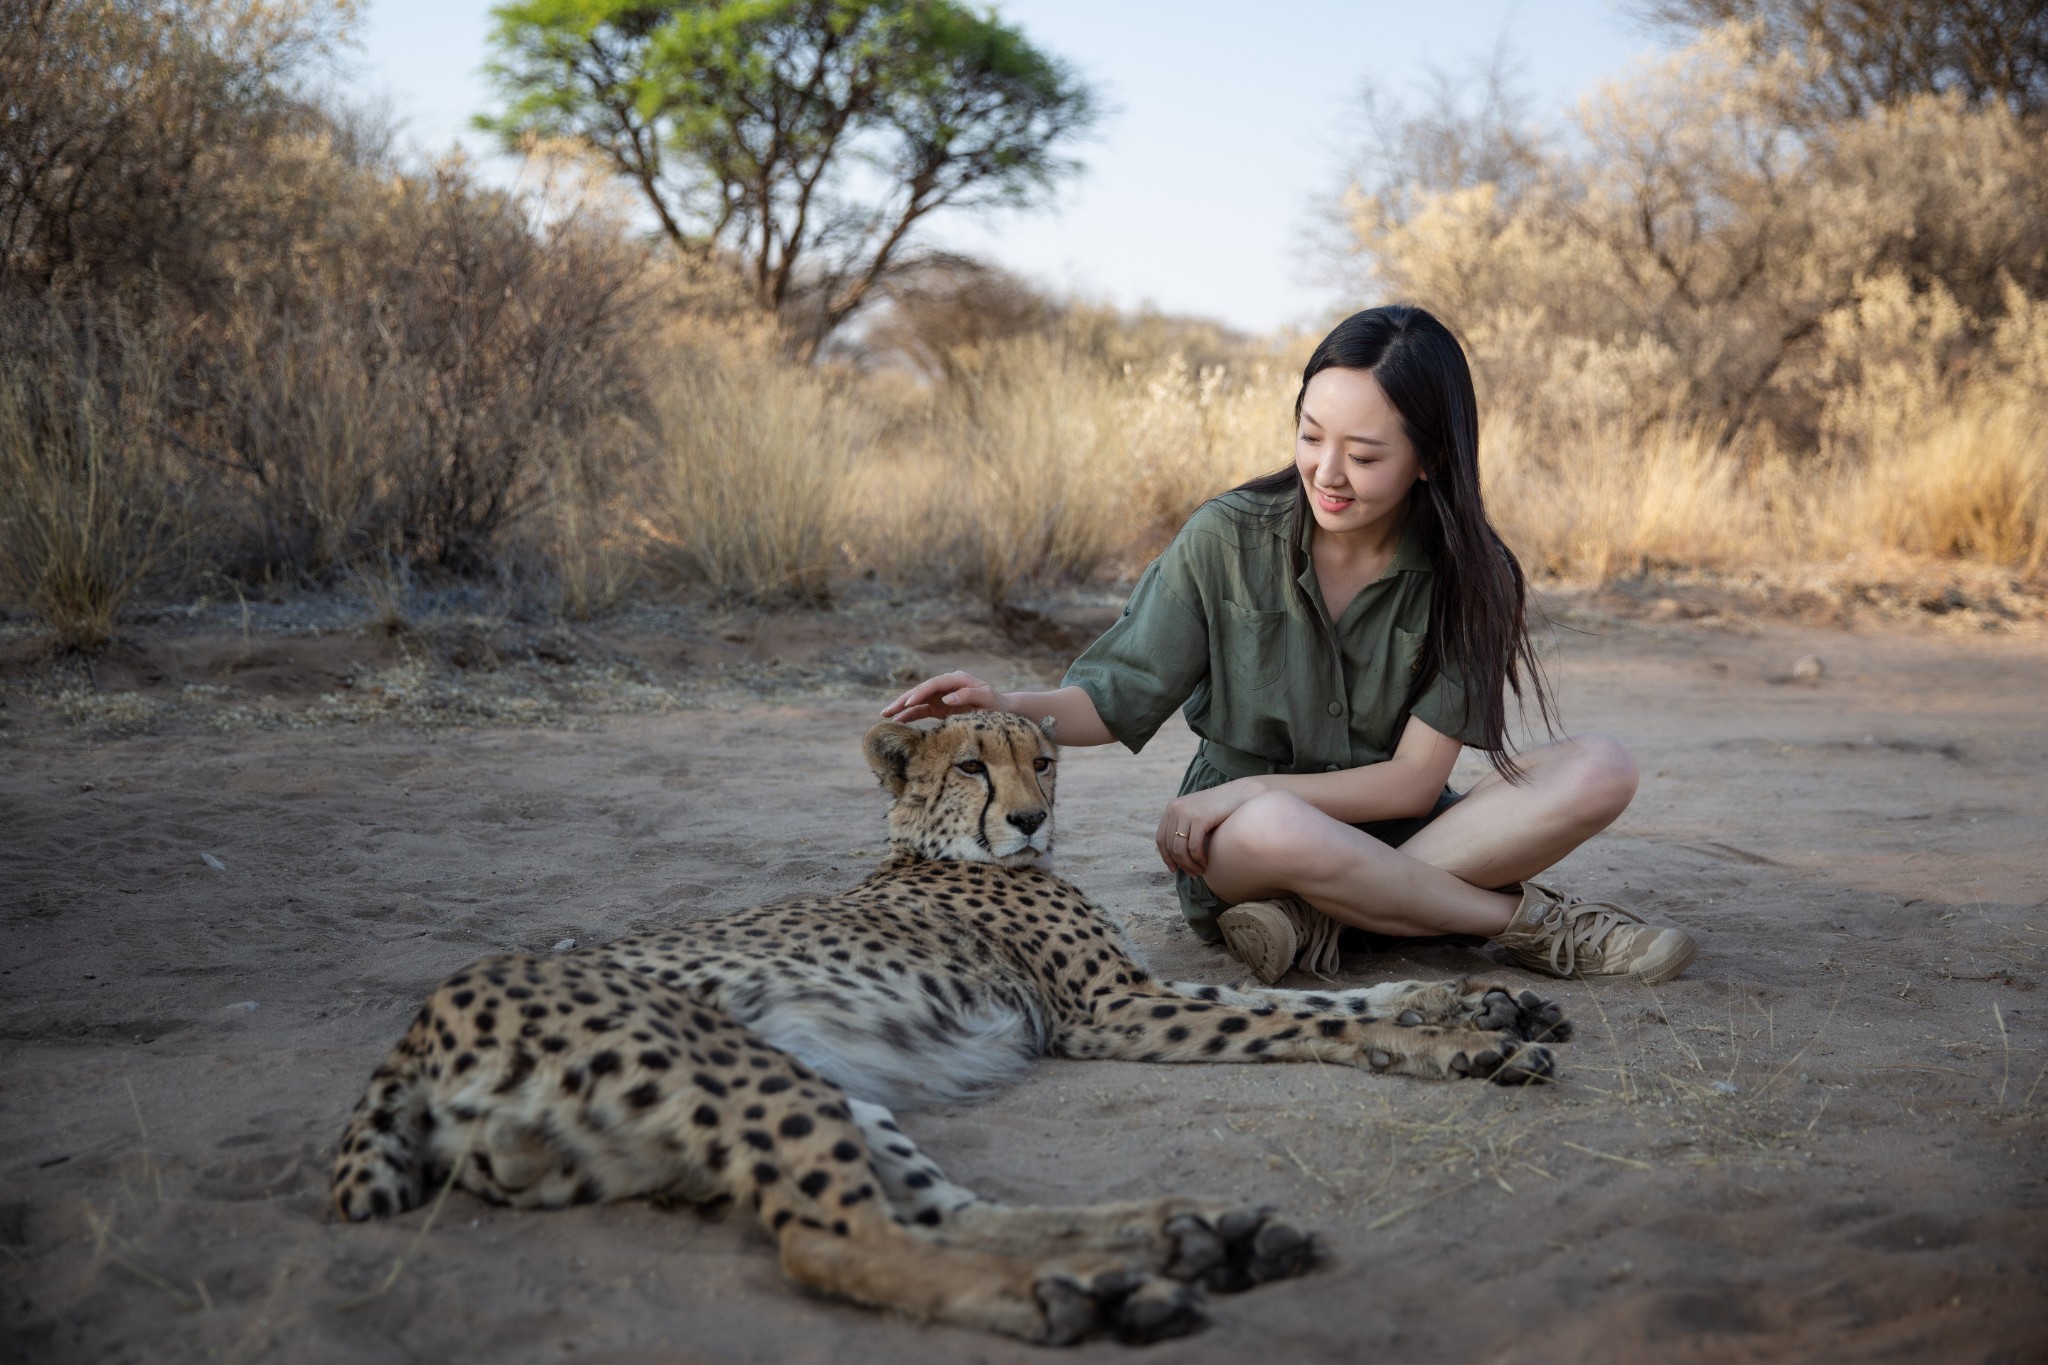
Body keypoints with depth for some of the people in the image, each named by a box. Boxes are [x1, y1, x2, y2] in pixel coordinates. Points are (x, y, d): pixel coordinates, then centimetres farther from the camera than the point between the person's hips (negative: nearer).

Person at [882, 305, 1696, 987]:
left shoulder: (1467, 576, -8)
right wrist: (1009, 709, -27)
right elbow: (1122, 698, -7)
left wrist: (1251, 791, -21)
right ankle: (1529, 922, -19)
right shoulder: (1226, 540, -9)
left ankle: (1314, 919, -26)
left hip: (1385, 832, 2)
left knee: (1600, 771, -22)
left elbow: (1415, 780, -11)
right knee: (1277, 830, -40)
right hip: (1239, 845, -2)